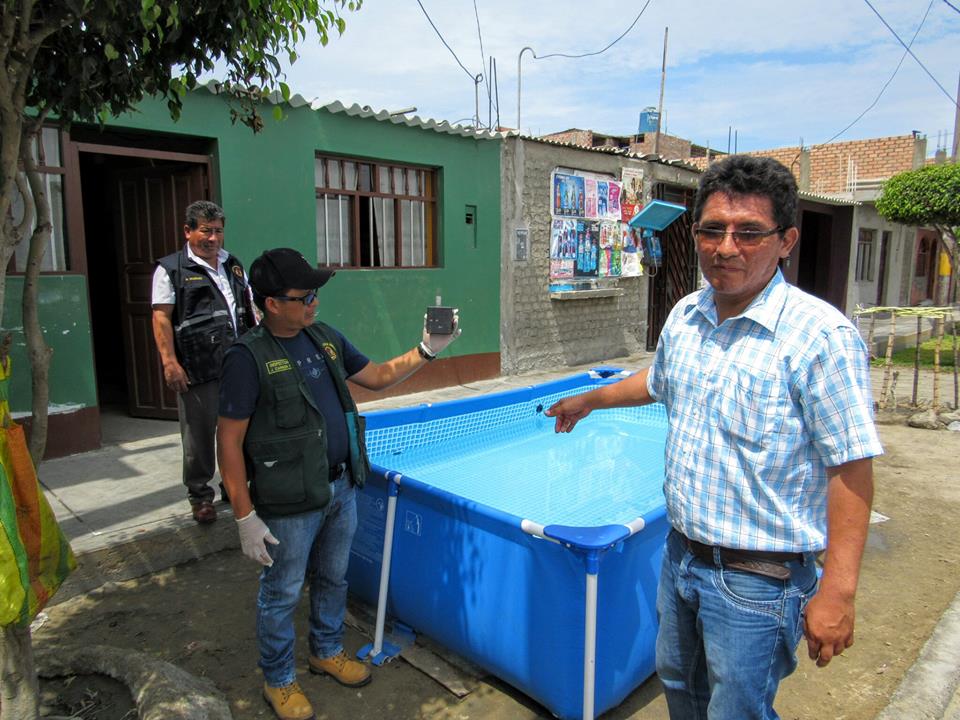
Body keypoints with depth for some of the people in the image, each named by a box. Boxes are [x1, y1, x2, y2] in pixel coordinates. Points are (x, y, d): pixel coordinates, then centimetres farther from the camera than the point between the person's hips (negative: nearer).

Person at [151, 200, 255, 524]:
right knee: (199, 435, 3)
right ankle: (200, 496, 20)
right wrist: (170, 362, -15)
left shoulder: (234, 266, 16)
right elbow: (162, 318, -7)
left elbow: (250, 309, 21)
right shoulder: (171, 269, -1)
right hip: (197, 370, -5)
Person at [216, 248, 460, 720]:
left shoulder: (325, 338, 4)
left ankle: (327, 651, 48)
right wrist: (246, 518, -17)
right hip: (290, 504, -6)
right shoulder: (248, 357, -17)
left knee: (332, 579, 24)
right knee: (282, 594, 13)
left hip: (341, 489, 6)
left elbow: (377, 376, 14)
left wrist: (426, 351, 2)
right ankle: (278, 681, 36)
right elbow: (229, 442, -16)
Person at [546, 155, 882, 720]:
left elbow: (851, 470, -20)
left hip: (757, 579, -7)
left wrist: (838, 591, -20)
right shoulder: (685, 316, 0)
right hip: (681, 554, 7)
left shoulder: (821, 336, -22)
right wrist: (589, 401, 31)